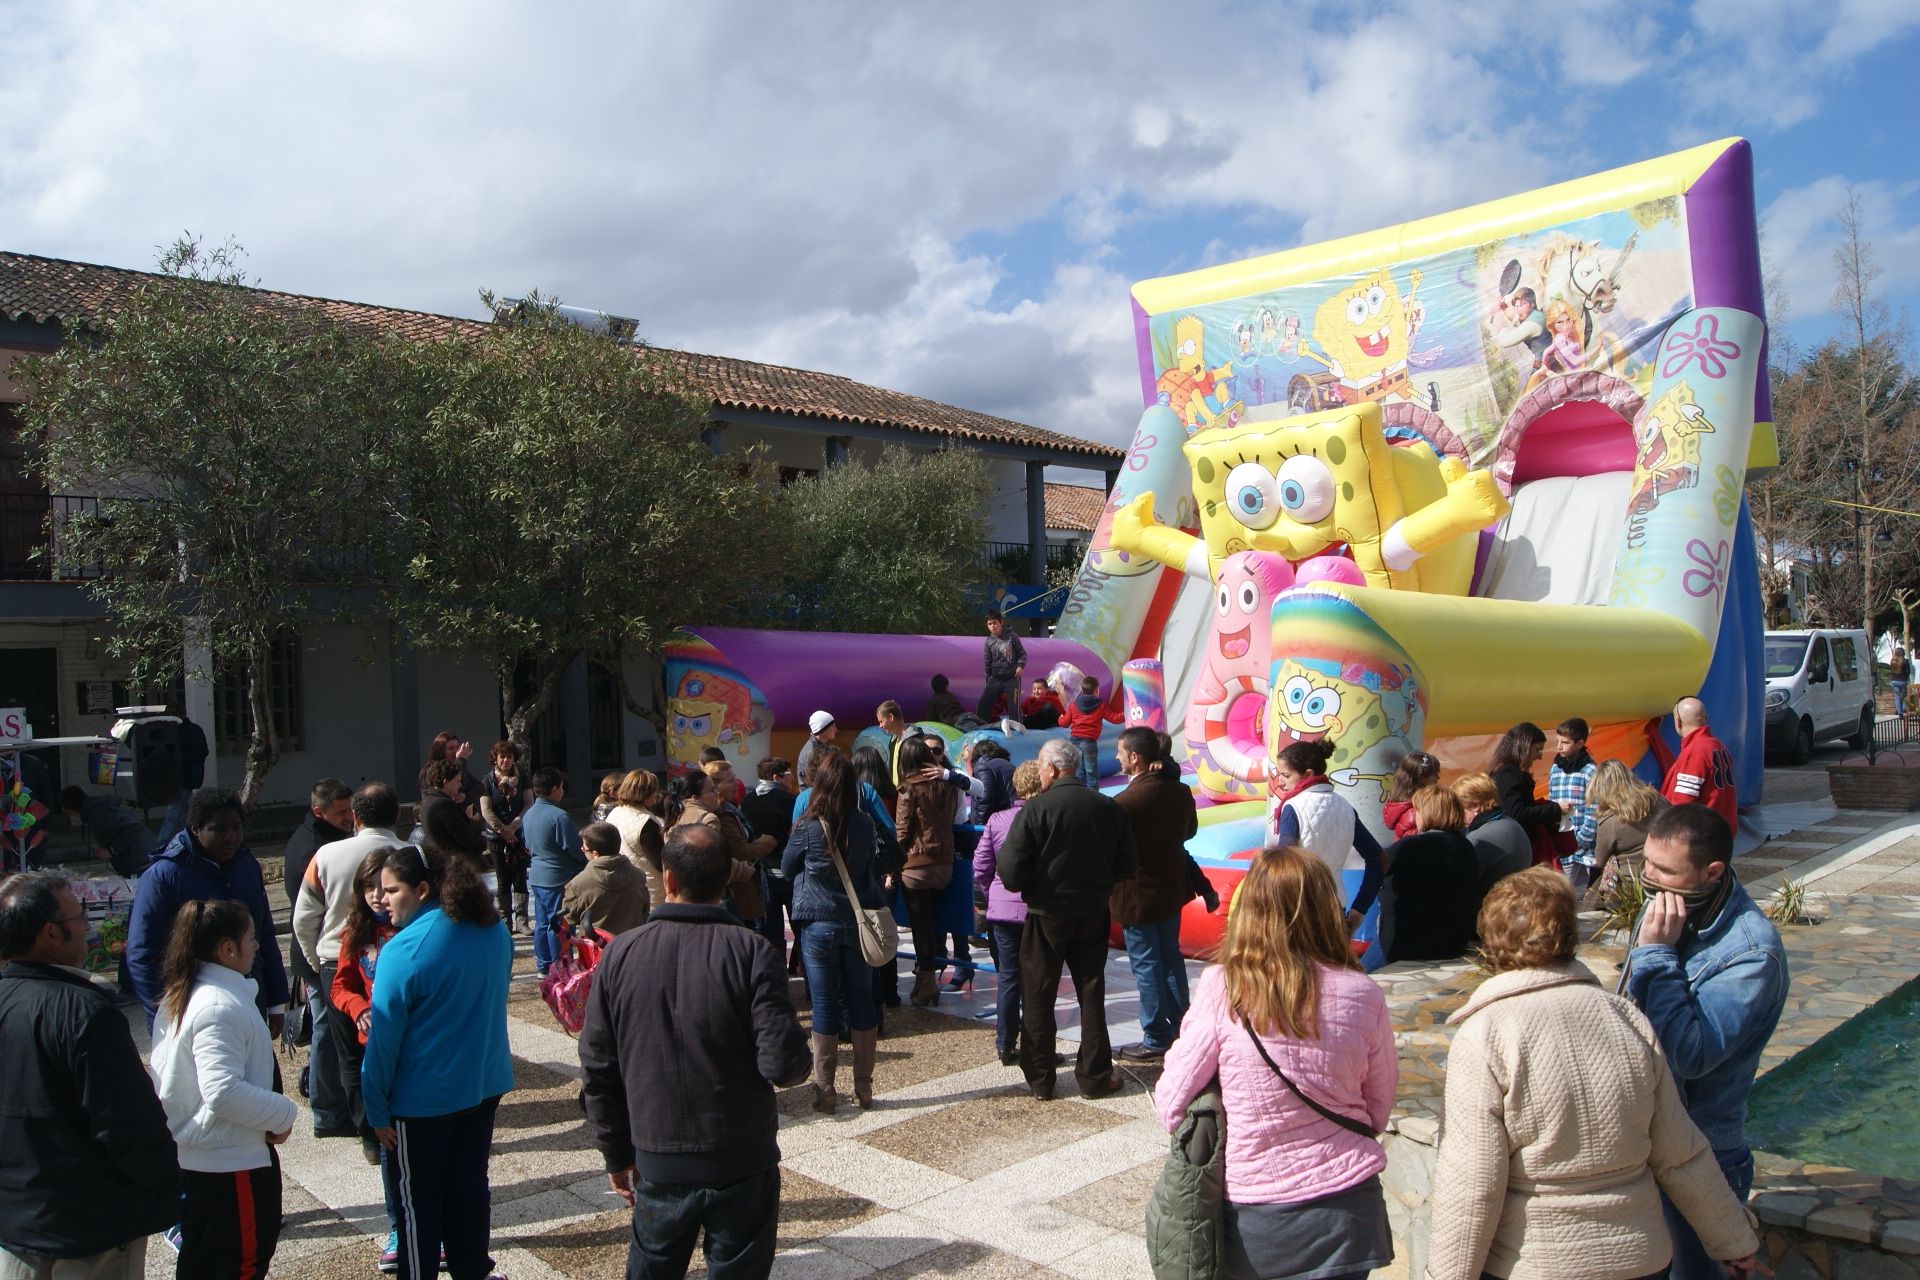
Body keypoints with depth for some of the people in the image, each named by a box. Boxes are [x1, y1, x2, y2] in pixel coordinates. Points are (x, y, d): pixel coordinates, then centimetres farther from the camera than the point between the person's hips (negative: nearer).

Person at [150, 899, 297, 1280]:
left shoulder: (180, 996, 8)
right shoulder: (221, 1007, -24)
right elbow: (224, 1092, -30)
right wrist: (283, 1114, -18)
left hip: (190, 1154, 10)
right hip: (231, 1161, -10)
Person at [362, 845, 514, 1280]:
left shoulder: (403, 951, -22)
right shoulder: (495, 931, -1)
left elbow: (384, 1039, -16)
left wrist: (377, 1109, -7)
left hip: (423, 1099, -6)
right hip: (486, 1084, 6)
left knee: (417, 1199, 10)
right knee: (470, 1185, 19)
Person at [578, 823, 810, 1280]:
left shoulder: (621, 954, -7)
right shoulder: (752, 952, -16)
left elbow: (598, 1068, -1)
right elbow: (784, 1064, -21)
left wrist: (616, 1153, 11)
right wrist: (803, 1057, 3)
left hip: (658, 1161, 2)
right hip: (743, 1161, -2)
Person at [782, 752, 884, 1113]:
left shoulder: (807, 828, -13)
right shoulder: (865, 825, -4)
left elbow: (788, 868, 4)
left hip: (819, 924, -3)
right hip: (859, 922, 3)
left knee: (825, 1006, 5)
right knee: (862, 1002, 10)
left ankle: (824, 1090, 11)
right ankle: (864, 1088, 17)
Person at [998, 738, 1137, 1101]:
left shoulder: (1035, 810, -17)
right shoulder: (1110, 808, -5)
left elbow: (1011, 873, -19)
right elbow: (1126, 865, 1)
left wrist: (1028, 886, 3)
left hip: (1046, 915, -3)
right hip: (1093, 914, 3)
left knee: (1038, 998, 10)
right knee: (1092, 993, 15)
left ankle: (1039, 1080, 16)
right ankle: (1094, 1076, 20)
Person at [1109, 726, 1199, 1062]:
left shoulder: (1126, 801, -26)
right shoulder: (1180, 791, -4)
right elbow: (1190, 830, 12)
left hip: (1137, 894, -7)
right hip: (1173, 887, 7)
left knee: (1147, 966, 5)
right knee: (1171, 957, 20)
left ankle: (1156, 1041, 14)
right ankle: (1181, 1026, 31)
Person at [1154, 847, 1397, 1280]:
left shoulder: (1220, 989, -15)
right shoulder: (1362, 995, -10)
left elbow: (1172, 1107, -10)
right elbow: (1378, 1112, 2)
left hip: (1248, 1219, -1)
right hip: (1342, 1217, 1)